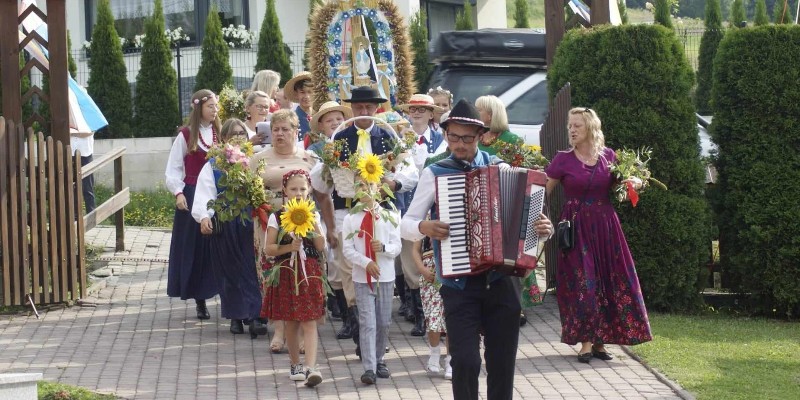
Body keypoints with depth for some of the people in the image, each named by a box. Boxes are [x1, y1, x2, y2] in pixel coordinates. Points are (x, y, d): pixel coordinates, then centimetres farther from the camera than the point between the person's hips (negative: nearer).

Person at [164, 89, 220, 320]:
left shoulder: (220, 134, 7)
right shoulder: (186, 135, -2)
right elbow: (173, 169, -2)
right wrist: (178, 193, -13)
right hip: (193, 195, -2)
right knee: (195, 246, 2)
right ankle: (200, 301, 8)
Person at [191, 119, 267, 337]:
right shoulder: (213, 166, 4)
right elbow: (205, 194, -4)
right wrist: (204, 216, -21)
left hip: (251, 223, 0)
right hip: (226, 226, 0)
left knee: (252, 269, -5)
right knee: (231, 270, 6)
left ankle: (254, 316, -4)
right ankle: (236, 317, 15)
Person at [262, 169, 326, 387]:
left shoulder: (313, 215, 5)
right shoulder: (277, 217, -1)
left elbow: (321, 247, -1)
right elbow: (269, 248, -5)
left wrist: (315, 226, -14)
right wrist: (289, 247, -19)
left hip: (309, 273, 0)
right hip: (286, 273, 0)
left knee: (309, 322, -8)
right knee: (291, 323, 8)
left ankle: (311, 368, -16)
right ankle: (295, 364, 22)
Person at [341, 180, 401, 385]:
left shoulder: (389, 215, 5)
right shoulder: (351, 219, 2)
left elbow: (397, 247, 1)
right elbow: (347, 249, -2)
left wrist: (383, 248, -20)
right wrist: (366, 262, -16)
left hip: (386, 276, 2)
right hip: (362, 277, -2)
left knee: (384, 322, 8)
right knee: (367, 322, -8)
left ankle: (379, 360, 23)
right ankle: (369, 368, -11)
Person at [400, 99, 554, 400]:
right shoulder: (434, 173, 1)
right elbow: (406, 224, 2)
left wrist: (543, 229, -9)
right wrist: (424, 227, -20)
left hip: (500, 281, 2)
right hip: (458, 284, -2)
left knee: (503, 361, 8)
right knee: (465, 361, -12)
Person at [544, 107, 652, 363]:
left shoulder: (608, 156, 4)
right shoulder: (563, 160, -2)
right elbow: (543, 190, -2)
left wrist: (633, 183, -3)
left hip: (605, 226, 3)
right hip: (577, 227, -3)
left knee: (609, 281, 2)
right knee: (582, 283, -7)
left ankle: (600, 341, 11)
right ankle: (586, 343, -2)